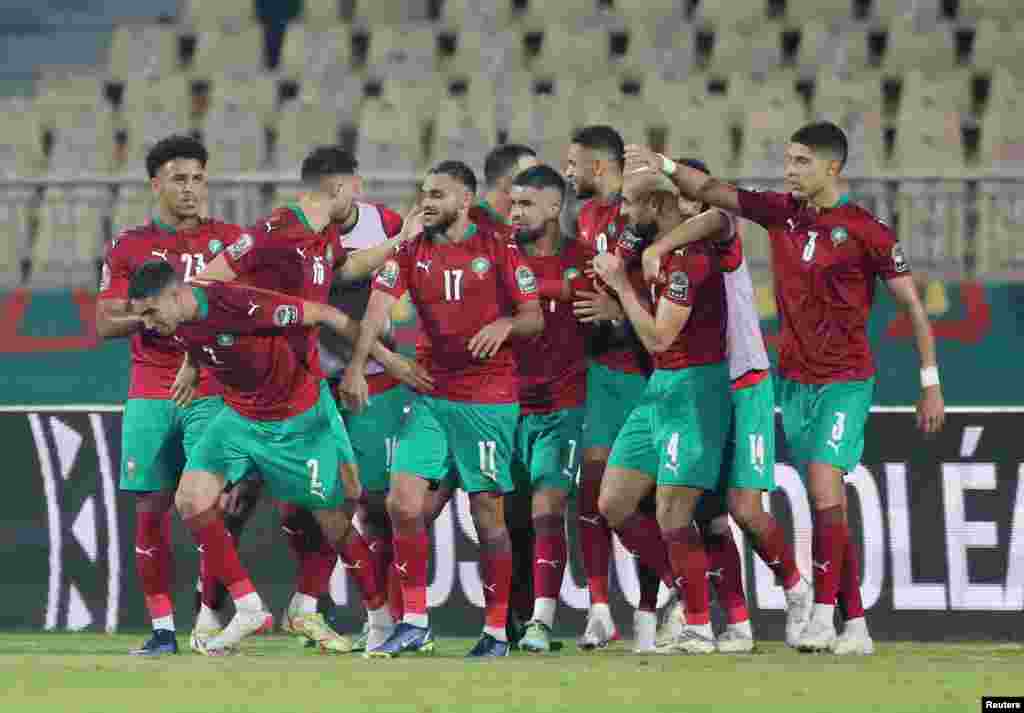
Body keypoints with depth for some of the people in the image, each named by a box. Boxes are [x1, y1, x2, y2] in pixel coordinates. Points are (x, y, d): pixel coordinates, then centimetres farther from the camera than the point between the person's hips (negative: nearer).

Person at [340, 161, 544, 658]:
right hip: (431, 394, 3)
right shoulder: (411, 252, 7)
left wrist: (506, 324, -21)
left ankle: (496, 631, 10)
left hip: (489, 398, -3)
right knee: (403, 502, -7)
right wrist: (356, 368, -21)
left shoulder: (498, 250, -1)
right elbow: (378, 309, -6)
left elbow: (534, 318, 1)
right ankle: (414, 624, 1)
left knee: (487, 513, -1)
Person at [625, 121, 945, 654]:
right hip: (794, 382, 5)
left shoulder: (866, 232, -10)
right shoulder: (780, 212, 4)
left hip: (844, 383, -5)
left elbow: (912, 305, -5)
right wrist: (668, 167, -8)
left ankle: (823, 616, -16)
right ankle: (856, 625, 10)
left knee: (824, 491, -19)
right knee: (826, 506, 6)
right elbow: (713, 192, 10)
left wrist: (931, 384, -5)